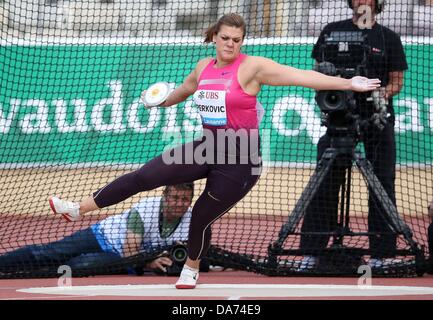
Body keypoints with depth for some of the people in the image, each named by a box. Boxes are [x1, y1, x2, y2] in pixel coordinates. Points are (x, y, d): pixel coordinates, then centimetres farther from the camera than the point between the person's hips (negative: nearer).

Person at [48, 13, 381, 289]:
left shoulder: (252, 67, -14)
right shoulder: (204, 68, 5)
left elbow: (301, 76, -21)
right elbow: (185, 89, 28)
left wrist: (347, 83, -29)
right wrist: (163, 101, 48)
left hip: (240, 159, -5)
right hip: (207, 149, 5)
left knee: (203, 216, 4)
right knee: (144, 176, -5)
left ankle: (191, 270, 33)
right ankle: (79, 208, -1)